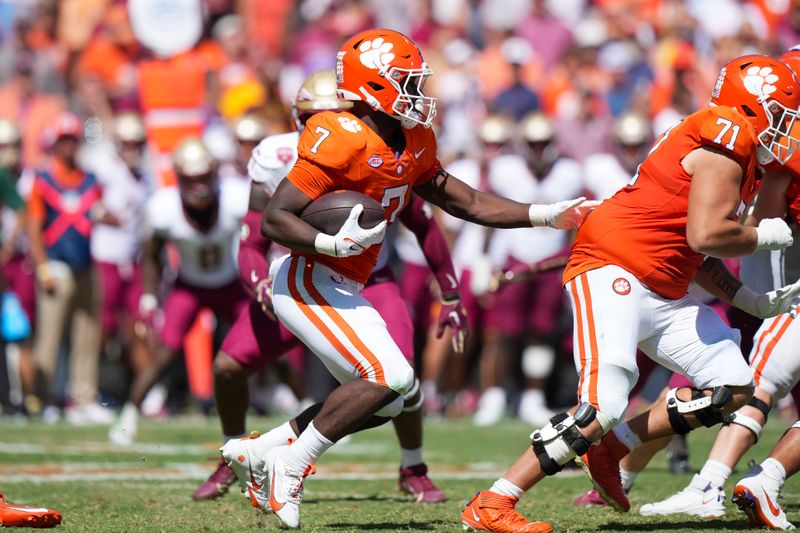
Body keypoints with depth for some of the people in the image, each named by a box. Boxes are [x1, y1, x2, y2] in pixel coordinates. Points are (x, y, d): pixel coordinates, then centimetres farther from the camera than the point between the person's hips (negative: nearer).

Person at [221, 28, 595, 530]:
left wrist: (549, 215, 10)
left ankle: (262, 451, 16)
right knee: (388, 377, -20)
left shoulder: (414, 145, 7)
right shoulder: (342, 139, -21)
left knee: (390, 400, 12)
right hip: (307, 281, -10)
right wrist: (337, 244, -36)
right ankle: (289, 465, -8)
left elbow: (468, 203, 15)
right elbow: (274, 220, -22)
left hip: (341, 289, 10)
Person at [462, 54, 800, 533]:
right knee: (603, 406, -22)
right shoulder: (728, 144, -12)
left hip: (662, 294, 10)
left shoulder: (740, 156, 19)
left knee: (733, 387, 7)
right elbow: (705, 236, -22)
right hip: (613, 274, -10)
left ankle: (611, 448, 10)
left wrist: (754, 302, 20)